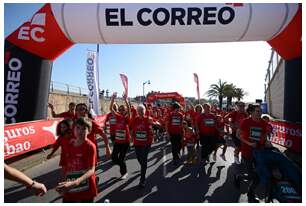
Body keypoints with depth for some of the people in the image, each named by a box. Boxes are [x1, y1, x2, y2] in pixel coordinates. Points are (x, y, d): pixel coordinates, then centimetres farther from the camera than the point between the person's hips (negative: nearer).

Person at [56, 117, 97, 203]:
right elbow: (67, 167, 12)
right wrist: (64, 185, 15)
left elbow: (91, 170, -24)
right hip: (70, 190, 5)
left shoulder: (90, 146, -17)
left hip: (86, 190, -5)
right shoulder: (70, 145, 1)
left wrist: (75, 183, -38)